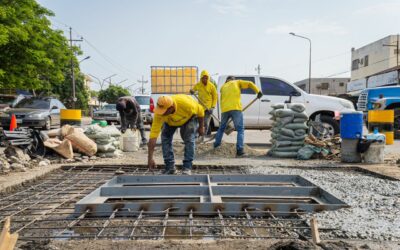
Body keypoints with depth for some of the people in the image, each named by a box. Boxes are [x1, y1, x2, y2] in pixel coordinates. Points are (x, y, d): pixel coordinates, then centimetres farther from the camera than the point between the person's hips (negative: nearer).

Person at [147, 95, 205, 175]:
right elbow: (153, 135, -37)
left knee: (189, 139, -18)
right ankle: (170, 167, -1)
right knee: (165, 138, -12)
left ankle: (187, 167, -10)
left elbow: (200, 110, -21)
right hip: (170, 121, 2)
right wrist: (150, 158, -38)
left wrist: (201, 127, -11)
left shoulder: (185, 103, -43)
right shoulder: (159, 114, -38)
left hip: (190, 117, -2)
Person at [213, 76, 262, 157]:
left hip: (224, 109, 4)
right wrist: (258, 91, 9)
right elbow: (250, 83, 6)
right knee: (240, 129, 0)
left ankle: (216, 146, 31)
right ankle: (239, 150, -10)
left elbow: (222, 99, 20)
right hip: (235, 108, -3)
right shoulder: (237, 82, 18)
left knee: (221, 128, 24)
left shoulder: (223, 87, 26)